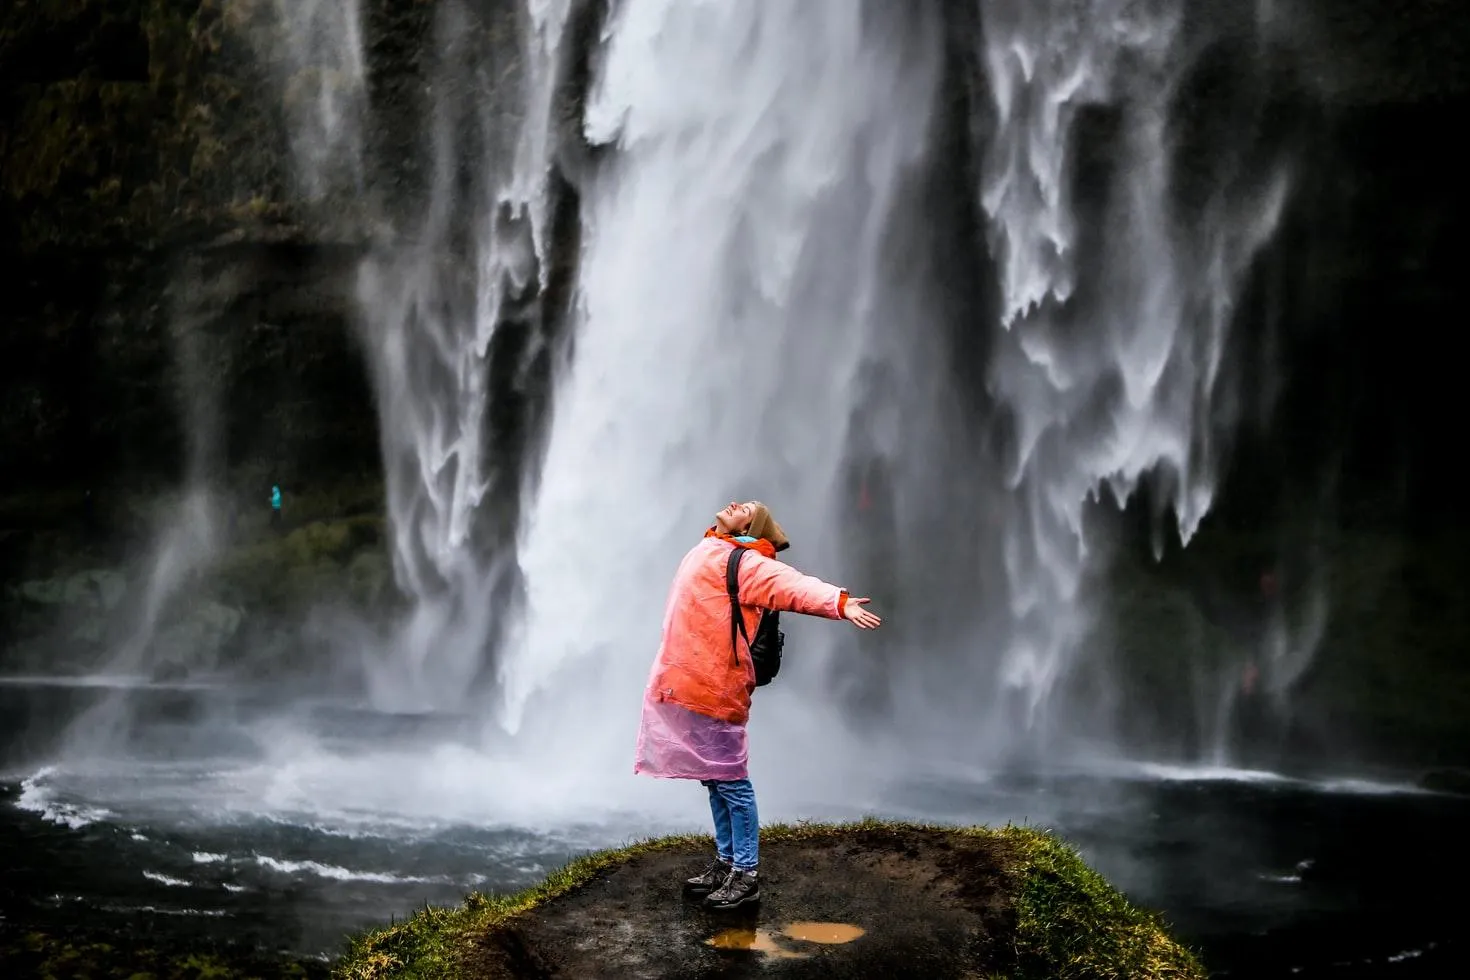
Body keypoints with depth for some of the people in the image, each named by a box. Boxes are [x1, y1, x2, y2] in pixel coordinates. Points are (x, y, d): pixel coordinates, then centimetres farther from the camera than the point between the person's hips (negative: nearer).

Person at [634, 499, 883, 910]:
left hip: (712, 691, -8)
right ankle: (725, 862, 25)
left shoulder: (743, 562, -10)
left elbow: (791, 583, -26)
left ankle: (745, 875, 5)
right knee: (716, 780, 16)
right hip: (683, 686, 8)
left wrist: (838, 602, -41)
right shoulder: (707, 553, 16)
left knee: (730, 782, -2)